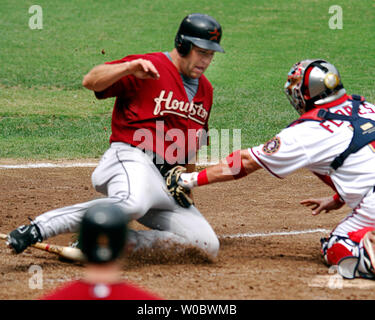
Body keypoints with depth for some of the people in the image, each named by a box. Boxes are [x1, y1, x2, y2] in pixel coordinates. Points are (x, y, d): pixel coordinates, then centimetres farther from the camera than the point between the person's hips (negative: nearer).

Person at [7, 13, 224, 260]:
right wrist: (128, 68, -30)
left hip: (168, 182, 8)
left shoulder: (205, 90, 21)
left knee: (209, 247, -7)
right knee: (133, 203, -43)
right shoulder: (150, 67, -2)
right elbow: (90, 81, -13)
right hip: (132, 159, -8)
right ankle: (37, 228, -37)